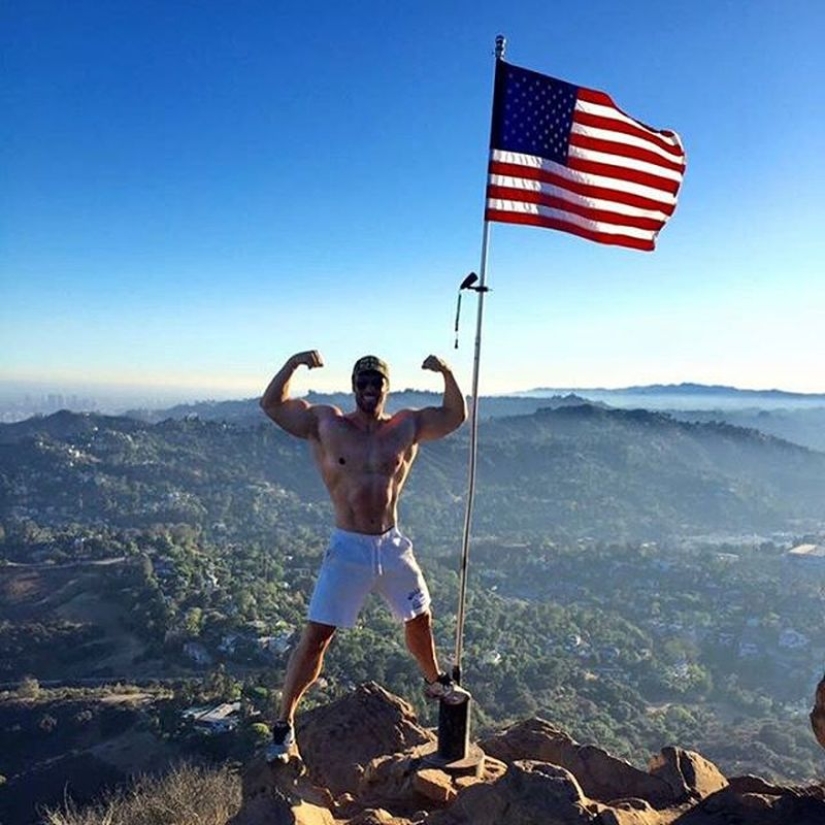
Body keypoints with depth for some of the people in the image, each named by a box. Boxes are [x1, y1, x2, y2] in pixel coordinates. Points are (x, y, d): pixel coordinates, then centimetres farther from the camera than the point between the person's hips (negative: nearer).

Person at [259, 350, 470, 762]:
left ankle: (435, 682, 50)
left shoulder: (406, 427, 1)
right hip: (348, 547, -3)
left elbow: (456, 416, 6)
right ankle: (284, 723, 13)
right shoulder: (325, 424, -5)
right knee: (316, 636, -4)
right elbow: (271, 404, -7)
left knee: (420, 620, 21)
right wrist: (294, 363, -22)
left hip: (393, 546, 3)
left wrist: (447, 374, -10)